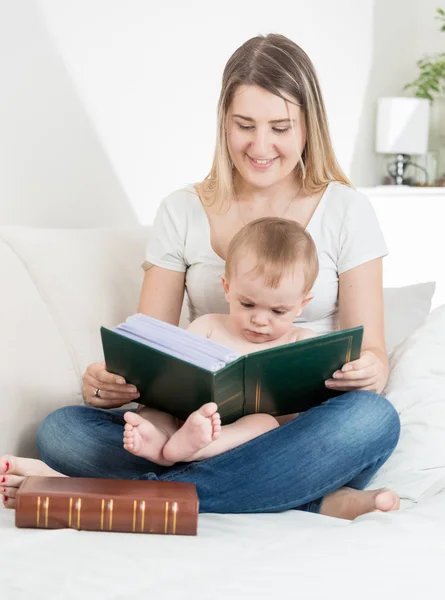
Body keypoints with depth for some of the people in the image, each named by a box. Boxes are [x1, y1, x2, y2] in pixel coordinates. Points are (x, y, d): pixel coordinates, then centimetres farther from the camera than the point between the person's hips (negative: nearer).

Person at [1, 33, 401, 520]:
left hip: (306, 430, -1)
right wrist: (106, 380, -18)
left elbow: (372, 353, 1)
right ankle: (316, 501, -29)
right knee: (61, 430, -24)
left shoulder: (346, 211, 4)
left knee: (373, 418, -36)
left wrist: (368, 372, -24)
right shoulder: (182, 213, 8)